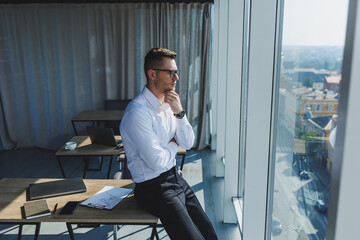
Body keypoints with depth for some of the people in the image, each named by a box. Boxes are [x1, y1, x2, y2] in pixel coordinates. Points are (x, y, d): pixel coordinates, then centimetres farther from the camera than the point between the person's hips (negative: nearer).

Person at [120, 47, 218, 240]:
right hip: (153, 188, -7)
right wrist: (173, 145, -2)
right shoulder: (137, 113, -23)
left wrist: (179, 113, -12)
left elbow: (188, 143, 3)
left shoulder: (168, 103, 4)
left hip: (174, 177, 8)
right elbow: (157, 161, -22)